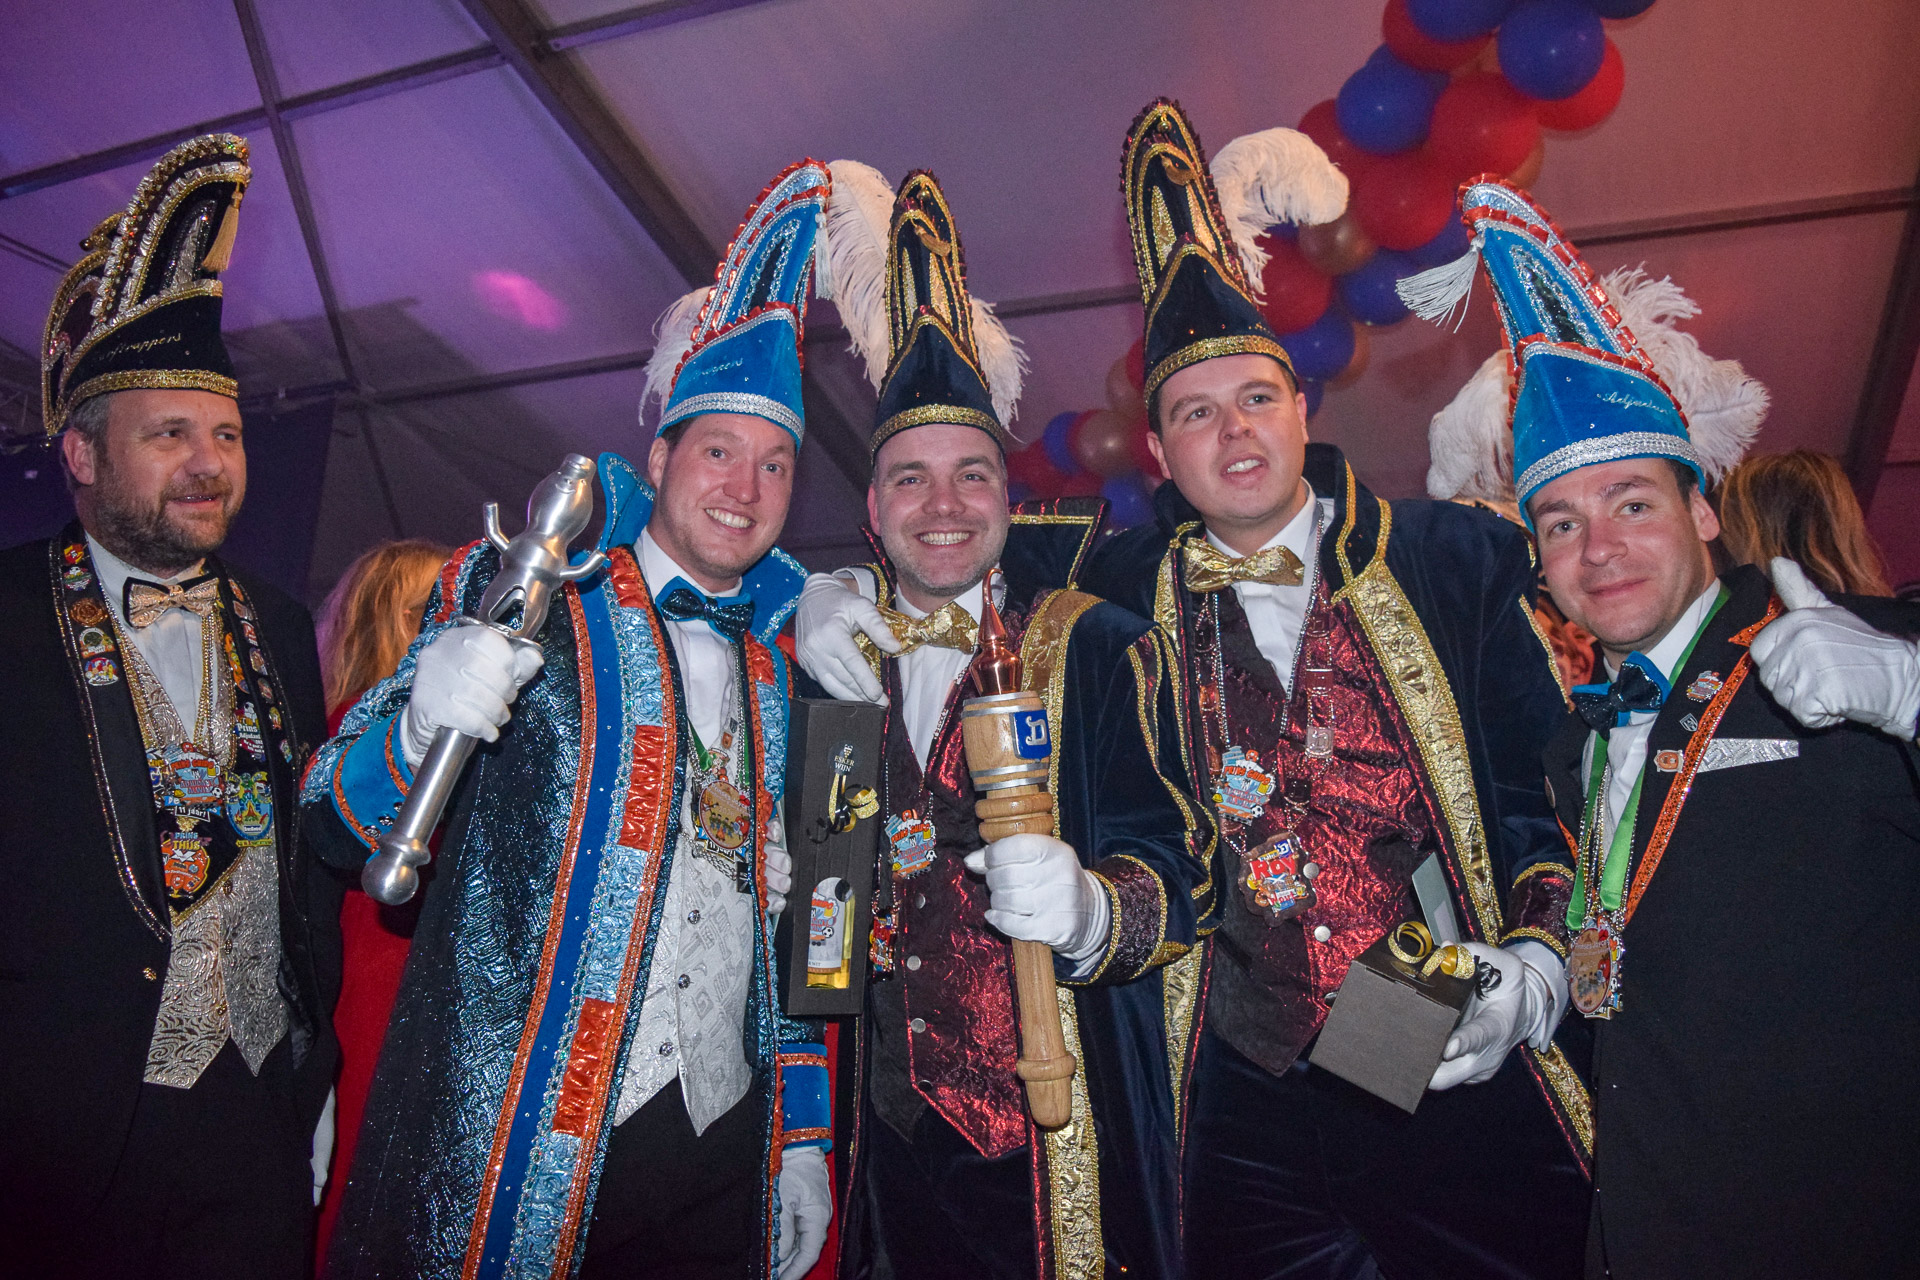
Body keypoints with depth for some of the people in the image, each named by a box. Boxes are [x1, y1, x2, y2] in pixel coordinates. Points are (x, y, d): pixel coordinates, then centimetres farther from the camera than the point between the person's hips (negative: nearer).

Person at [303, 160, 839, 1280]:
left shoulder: (787, 667, 8)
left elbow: (791, 922, 12)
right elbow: (341, 827, -4)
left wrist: (804, 1140, 10)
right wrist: (423, 727, -25)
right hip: (500, 1153, -3)